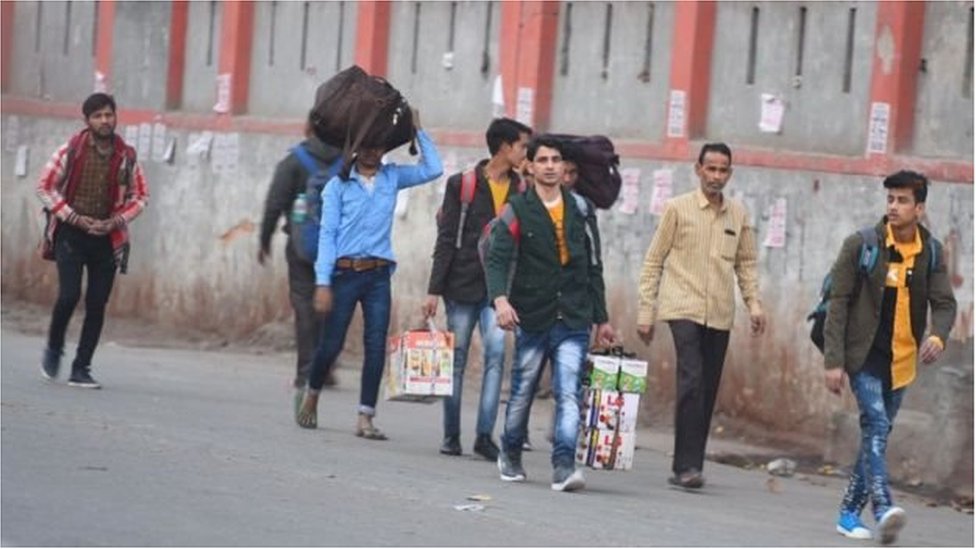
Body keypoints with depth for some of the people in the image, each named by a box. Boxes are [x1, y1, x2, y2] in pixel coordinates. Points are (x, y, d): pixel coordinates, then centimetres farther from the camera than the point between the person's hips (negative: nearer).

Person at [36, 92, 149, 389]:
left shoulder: (126, 156, 1)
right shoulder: (72, 150, -6)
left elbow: (140, 195, 10)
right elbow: (45, 186, -3)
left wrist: (116, 222, -5)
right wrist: (74, 218, -10)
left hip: (106, 237, 3)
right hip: (71, 233, -3)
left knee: (97, 305, 1)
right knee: (69, 295, -15)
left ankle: (81, 369, 9)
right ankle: (54, 348, 12)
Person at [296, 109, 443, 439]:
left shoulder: (392, 178, 11)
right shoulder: (338, 186, 2)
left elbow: (432, 169, 6)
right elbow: (327, 234, -2)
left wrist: (417, 130, 3)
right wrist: (323, 283, -8)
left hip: (379, 275, 3)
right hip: (345, 272, -2)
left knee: (376, 346, -5)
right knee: (331, 344, 2)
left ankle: (365, 418, -2)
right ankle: (312, 397, 28)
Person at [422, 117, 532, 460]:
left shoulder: (521, 190, 9)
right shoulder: (463, 184, 1)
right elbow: (446, 241, 0)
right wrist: (434, 289, -5)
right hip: (463, 284, -1)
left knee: (496, 352, -14)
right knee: (457, 360, 4)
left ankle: (485, 434, -12)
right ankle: (451, 436, 12)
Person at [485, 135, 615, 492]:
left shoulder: (579, 210, 11)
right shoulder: (517, 211, 0)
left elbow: (593, 268, 17)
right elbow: (497, 258, -12)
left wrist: (601, 318, 17)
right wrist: (500, 299, -30)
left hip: (573, 320, 1)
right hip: (532, 317, -1)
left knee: (569, 393, -12)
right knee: (522, 392, 10)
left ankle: (564, 465, -18)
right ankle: (510, 456, 31)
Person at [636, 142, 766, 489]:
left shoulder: (739, 214, 12)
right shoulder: (678, 208, 2)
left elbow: (746, 263, 19)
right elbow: (654, 261, 3)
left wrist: (753, 302, 4)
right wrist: (645, 312, -1)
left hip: (720, 314, 4)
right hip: (683, 307, -4)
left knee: (707, 393, 4)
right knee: (692, 382, -18)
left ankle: (689, 467, 10)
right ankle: (686, 466, -18)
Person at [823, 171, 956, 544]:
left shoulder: (931, 252, 2)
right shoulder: (861, 245, -8)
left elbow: (944, 303, 3)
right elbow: (838, 302, -7)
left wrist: (938, 336, -21)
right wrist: (833, 361, -12)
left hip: (902, 359, 5)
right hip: (865, 355, -5)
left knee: (878, 433, 10)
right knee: (876, 423, -21)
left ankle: (850, 512, 20)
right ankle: (883, 509, -32)